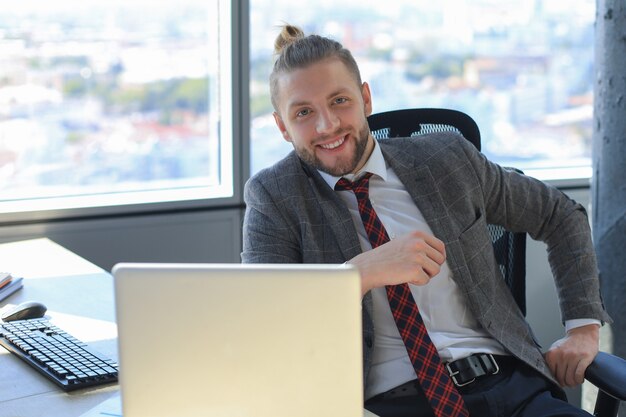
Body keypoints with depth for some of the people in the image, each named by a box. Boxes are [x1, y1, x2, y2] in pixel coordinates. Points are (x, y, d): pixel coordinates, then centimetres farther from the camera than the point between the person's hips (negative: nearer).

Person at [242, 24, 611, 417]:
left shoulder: (447, 158, 11)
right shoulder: (274, 196, 3)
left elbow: (561, 215, 24)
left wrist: (583, 325, 12)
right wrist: (363, 272, -21)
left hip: (509, 385, 2)